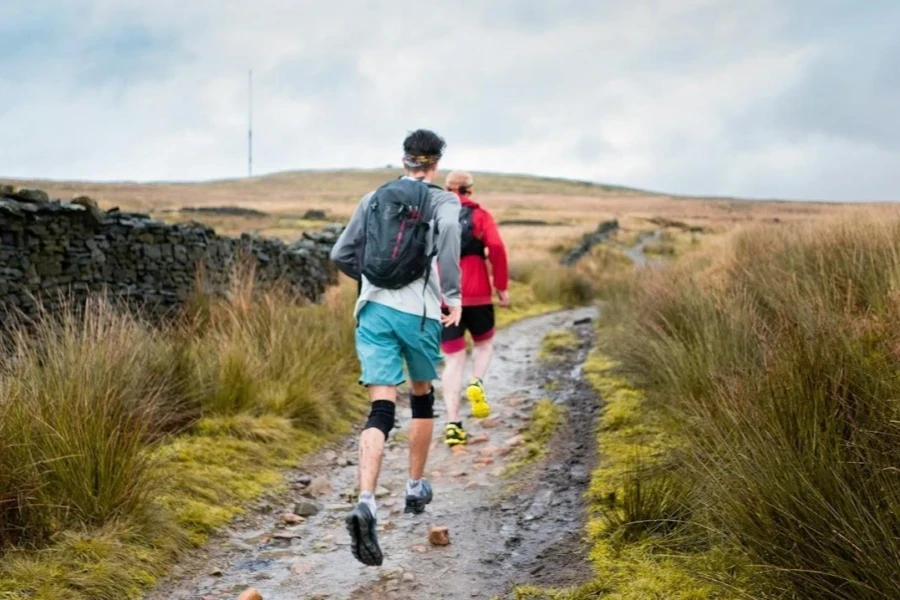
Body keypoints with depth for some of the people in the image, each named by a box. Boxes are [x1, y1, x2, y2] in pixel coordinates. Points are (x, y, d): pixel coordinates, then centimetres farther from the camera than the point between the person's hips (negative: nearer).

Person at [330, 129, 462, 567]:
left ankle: (366, 504, -26)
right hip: (419, 312, -2)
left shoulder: (374, 199, 13)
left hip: (374, 309, 2)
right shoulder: (442, 201, 2)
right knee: (422, 398, 22)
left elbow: (340, 255, 13)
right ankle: (416, 488, 34)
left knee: (381, 410, -5)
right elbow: (448, 227, -22)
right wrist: (453, 295, -18)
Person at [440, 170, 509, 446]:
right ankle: (477, 382, -7)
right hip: (477, 294, -2)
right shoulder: (480, 215, 3)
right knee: (484, 343, 23)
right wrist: (502, 285, -5)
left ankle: (453, 423, -4)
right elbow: (496, 247, -12)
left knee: (453, 360, 6)